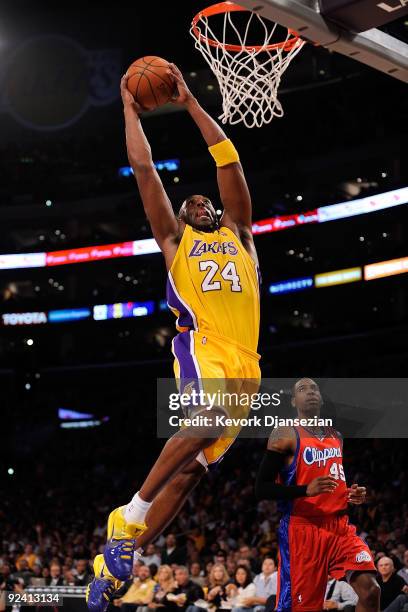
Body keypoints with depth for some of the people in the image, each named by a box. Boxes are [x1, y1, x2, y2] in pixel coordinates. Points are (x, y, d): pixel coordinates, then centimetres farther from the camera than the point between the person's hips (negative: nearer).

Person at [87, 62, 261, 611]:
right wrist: (131, 110, 23)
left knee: (190, 466, -4)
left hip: (245, 362, 4)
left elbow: (229, 161, 23)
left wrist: (190, 103, 25)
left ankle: (114, 565, 0)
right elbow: (143, 168, 15)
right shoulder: (175, 240, 18)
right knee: (211, 412, -35)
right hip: (201, 344, -4)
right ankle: (128, 516, -25)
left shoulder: (239, 236, 25)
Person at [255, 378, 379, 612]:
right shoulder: (285, 435, -4)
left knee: (370, 588, -12)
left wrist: (354, 495, 8)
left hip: (340, 525, 5)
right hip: (302, 528, -5)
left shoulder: (336, 436, 17)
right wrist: (306, 490, -21)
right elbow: (262, 489, -9)